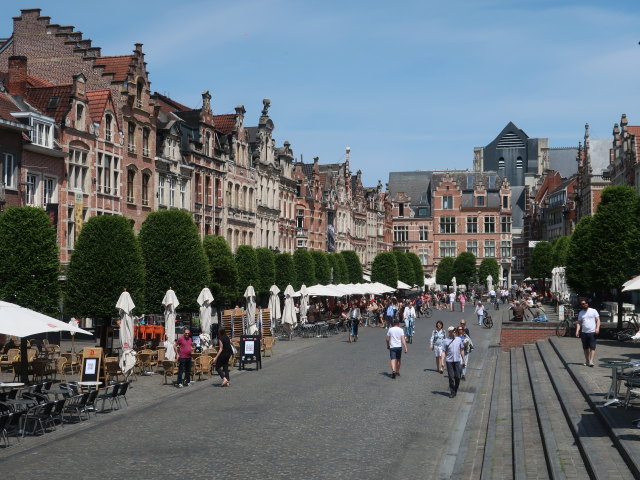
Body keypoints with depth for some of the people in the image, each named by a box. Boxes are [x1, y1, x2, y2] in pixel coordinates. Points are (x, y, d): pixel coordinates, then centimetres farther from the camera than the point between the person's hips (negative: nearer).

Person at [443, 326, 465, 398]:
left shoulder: (459, 339, 7)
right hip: (449, 361, -2)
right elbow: (444, 352, -1)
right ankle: (452, 392, 6)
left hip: (457, 360, 2)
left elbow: (462, 350, 14)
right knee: (451, 377, -2)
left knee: (457, 377, 3)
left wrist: (463, 359, 13)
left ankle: (456, 390, 22)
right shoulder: (446, 341, -2)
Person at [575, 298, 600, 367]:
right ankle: (587, 361, 19)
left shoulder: (593, 311, 3)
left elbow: (598, 320, -1)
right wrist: (577, 331, -2)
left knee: (592, 347, -9)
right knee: (585, 348, 9)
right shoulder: (580, 313, 13)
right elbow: (579, 323, 13)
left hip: (592, 332, -4)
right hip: (584, 332, 4)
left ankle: (591, 361, -14)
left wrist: (597, 328, -16)